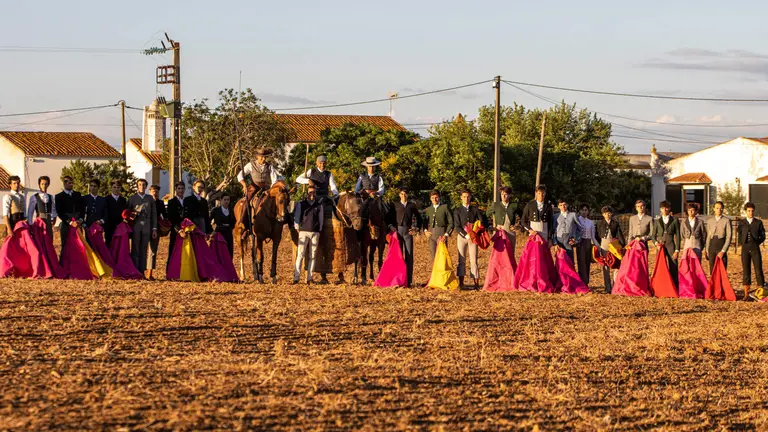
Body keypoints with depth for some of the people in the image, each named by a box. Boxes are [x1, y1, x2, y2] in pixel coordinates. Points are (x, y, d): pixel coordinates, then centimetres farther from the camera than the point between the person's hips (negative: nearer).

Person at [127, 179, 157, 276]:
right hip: (135, 227, -2)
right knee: (135, 250, -4)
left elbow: (154, 214, 11)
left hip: (146, 227, 2)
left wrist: (154, 229, 5)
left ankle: (142, 271, 5)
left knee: (144, 250, 2)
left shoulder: (150, 199, 12)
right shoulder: (132, 198, 7)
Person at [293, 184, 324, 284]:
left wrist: (319, 230, 5)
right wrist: (297, 228, 0)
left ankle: (309, 278, 4)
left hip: (315, 233, 2)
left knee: (312, 256, 1)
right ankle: (296, 277, -10)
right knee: (300, 255, -7)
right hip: (303, 232, -2)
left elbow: (321, 219, 12)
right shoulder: (301, 204, 6)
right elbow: (296, 216, 7)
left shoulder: (319, 206, 10)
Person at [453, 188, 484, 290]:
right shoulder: (457, 210, 5)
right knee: (461, 260, -1)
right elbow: (457, 227, -2)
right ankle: (461, 283, 0)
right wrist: (466, 235, -15)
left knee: (473, 260, -4)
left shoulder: (475, 209, 9)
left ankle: (476, 283, -5)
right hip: (462, 236, 0)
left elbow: (481, 222, 7)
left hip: (473, 237, 0)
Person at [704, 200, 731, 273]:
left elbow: (729, 237, -6)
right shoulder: (709, 221, 12)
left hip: (721, 246, -4)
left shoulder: (726, 221, -2)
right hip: (712, 246, 4)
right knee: (712, 271, 3)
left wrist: (723, 251, -13)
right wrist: (706, 250, 12)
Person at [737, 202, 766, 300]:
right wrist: (743, 244, 4)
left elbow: (763, 236, 8)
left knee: (758, 270, -5)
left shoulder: (758, 222, 4)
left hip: (755, 249, -1)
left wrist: (756, 243, -1)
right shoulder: (741, 223, 7)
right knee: (746, 271, 1)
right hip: (745, 249, 1)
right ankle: (746, 294, 5)